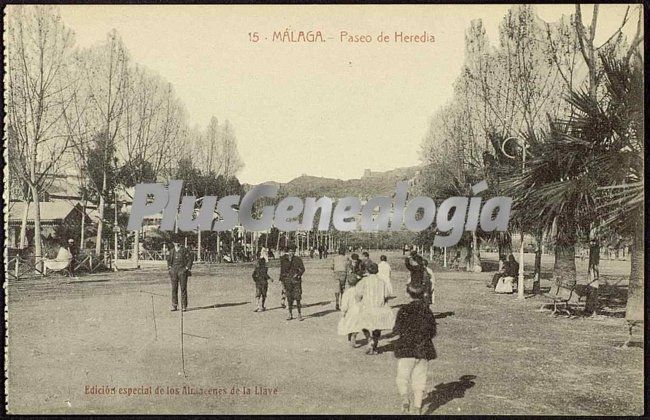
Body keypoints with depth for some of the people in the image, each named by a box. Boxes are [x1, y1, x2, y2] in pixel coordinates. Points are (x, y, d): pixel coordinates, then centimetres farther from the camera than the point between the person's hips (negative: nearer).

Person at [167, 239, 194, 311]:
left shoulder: (184, 250, -3)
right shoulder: (172, 251, 10)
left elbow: (190, 259, -2)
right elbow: (168, 259, 26)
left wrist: (187, 268, -7)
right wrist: (169, 267, 13)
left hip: (182, 271, -4)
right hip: (174, 271, 4)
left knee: (183, 289, -3)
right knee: (174, 289, 4)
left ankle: (184, 306, 1)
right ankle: (174, 306, 10)